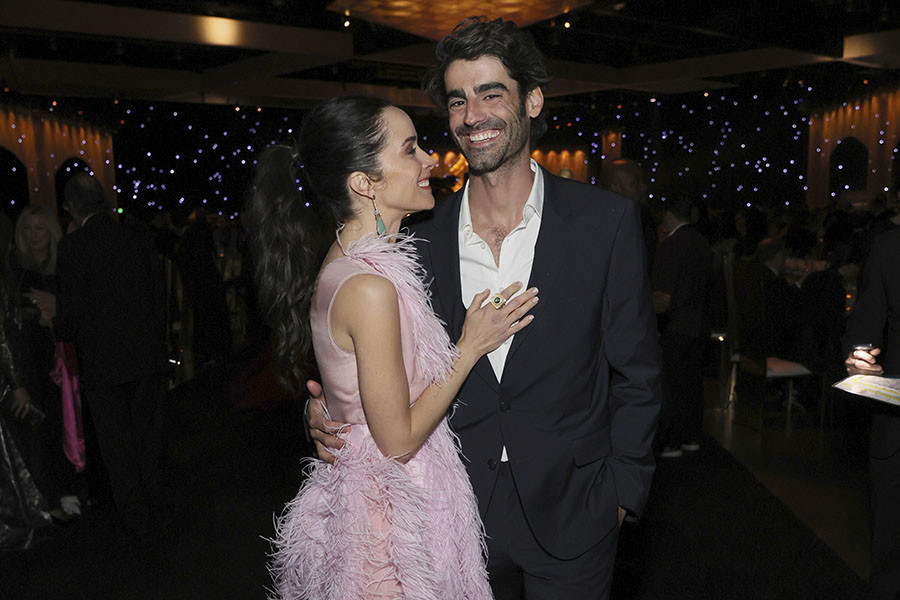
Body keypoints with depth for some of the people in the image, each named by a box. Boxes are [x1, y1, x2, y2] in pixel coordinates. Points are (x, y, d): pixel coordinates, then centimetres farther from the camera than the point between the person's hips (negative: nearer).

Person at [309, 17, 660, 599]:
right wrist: (329, 409, -10)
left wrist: (623, 488, -5)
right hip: (462, 514, 2)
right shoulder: (423, 238, -4)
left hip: (570, 512, -2)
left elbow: (636, 373, -4)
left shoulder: (607, 219, -10)